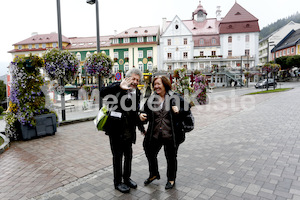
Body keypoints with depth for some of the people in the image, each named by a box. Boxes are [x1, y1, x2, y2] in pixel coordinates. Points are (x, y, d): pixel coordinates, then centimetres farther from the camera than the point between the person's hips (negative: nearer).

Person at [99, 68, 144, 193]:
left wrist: (140, 126, 16)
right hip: (116, 129, -6)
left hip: (129, 130, 6)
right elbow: (102, 93, -32)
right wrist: (119, 87, -44)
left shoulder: (137, 92, 5)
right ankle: (117, 182, 26)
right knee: (117, 155, 8)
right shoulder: (117, 87, -13)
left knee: (128, 155, 18)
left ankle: (126, 178, 38)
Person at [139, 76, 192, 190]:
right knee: (150, 154, 17)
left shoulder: (174, 97, -6)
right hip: (154, 135, 4)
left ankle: (171, 179, 39)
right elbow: (145, 111, 11)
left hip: (171, 136, -3)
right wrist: (141, 116, -11)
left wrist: (179, 111, -19)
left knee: (171, 158, 13)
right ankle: (153, 174, 46)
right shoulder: (151, 99, 4)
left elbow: (187, 108, 0)